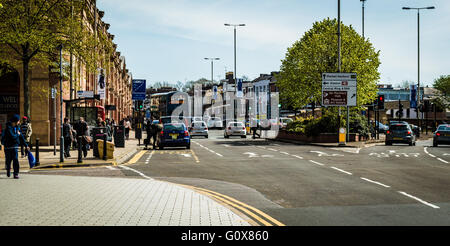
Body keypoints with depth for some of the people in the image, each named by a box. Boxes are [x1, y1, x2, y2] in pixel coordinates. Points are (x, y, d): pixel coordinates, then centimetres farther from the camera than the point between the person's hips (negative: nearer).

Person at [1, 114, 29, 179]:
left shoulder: (17, 127, 7)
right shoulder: (8, 128, -15)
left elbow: (21, 137, 13)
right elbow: (12, 136, -26)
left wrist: (26, 146, 14)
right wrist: (17, 134, -7)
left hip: (15, 146, 4)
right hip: (8, 146, -4)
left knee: (15, 160, -9)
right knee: (8, 160, 8)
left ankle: (16, 174, -5)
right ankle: (8, 170, 36)